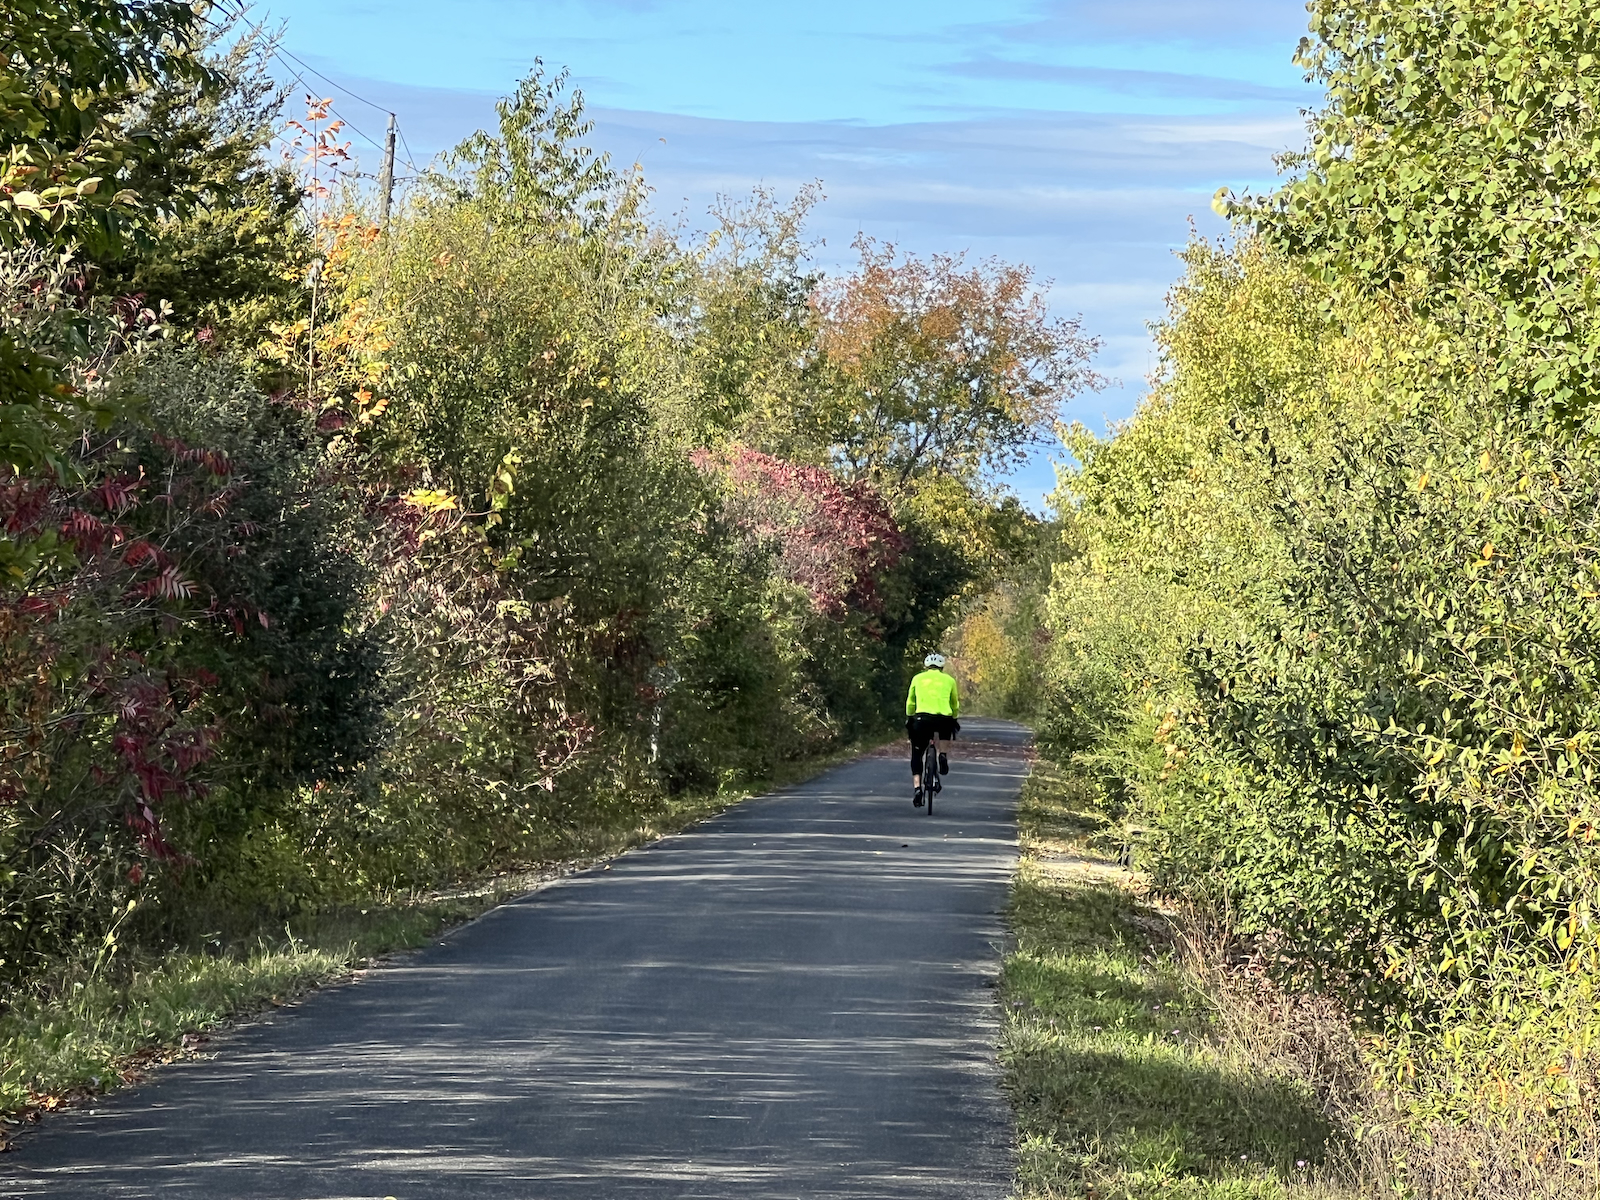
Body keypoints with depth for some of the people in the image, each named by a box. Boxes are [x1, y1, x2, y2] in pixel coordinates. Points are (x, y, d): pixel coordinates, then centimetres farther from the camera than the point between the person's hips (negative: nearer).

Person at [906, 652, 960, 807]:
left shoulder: (918, 678, 19)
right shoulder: (949, 680, 19)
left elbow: (910, 703, 25)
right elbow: (955, 705, 29)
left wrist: (909, 718, 41)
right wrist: (954, 719, 46)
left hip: (922, 718, 0)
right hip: (943, 718, 0)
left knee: (916, 755, 14)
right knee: (946, 727, 38)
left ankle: (917, 787, -2)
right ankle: (942, 755, 16)